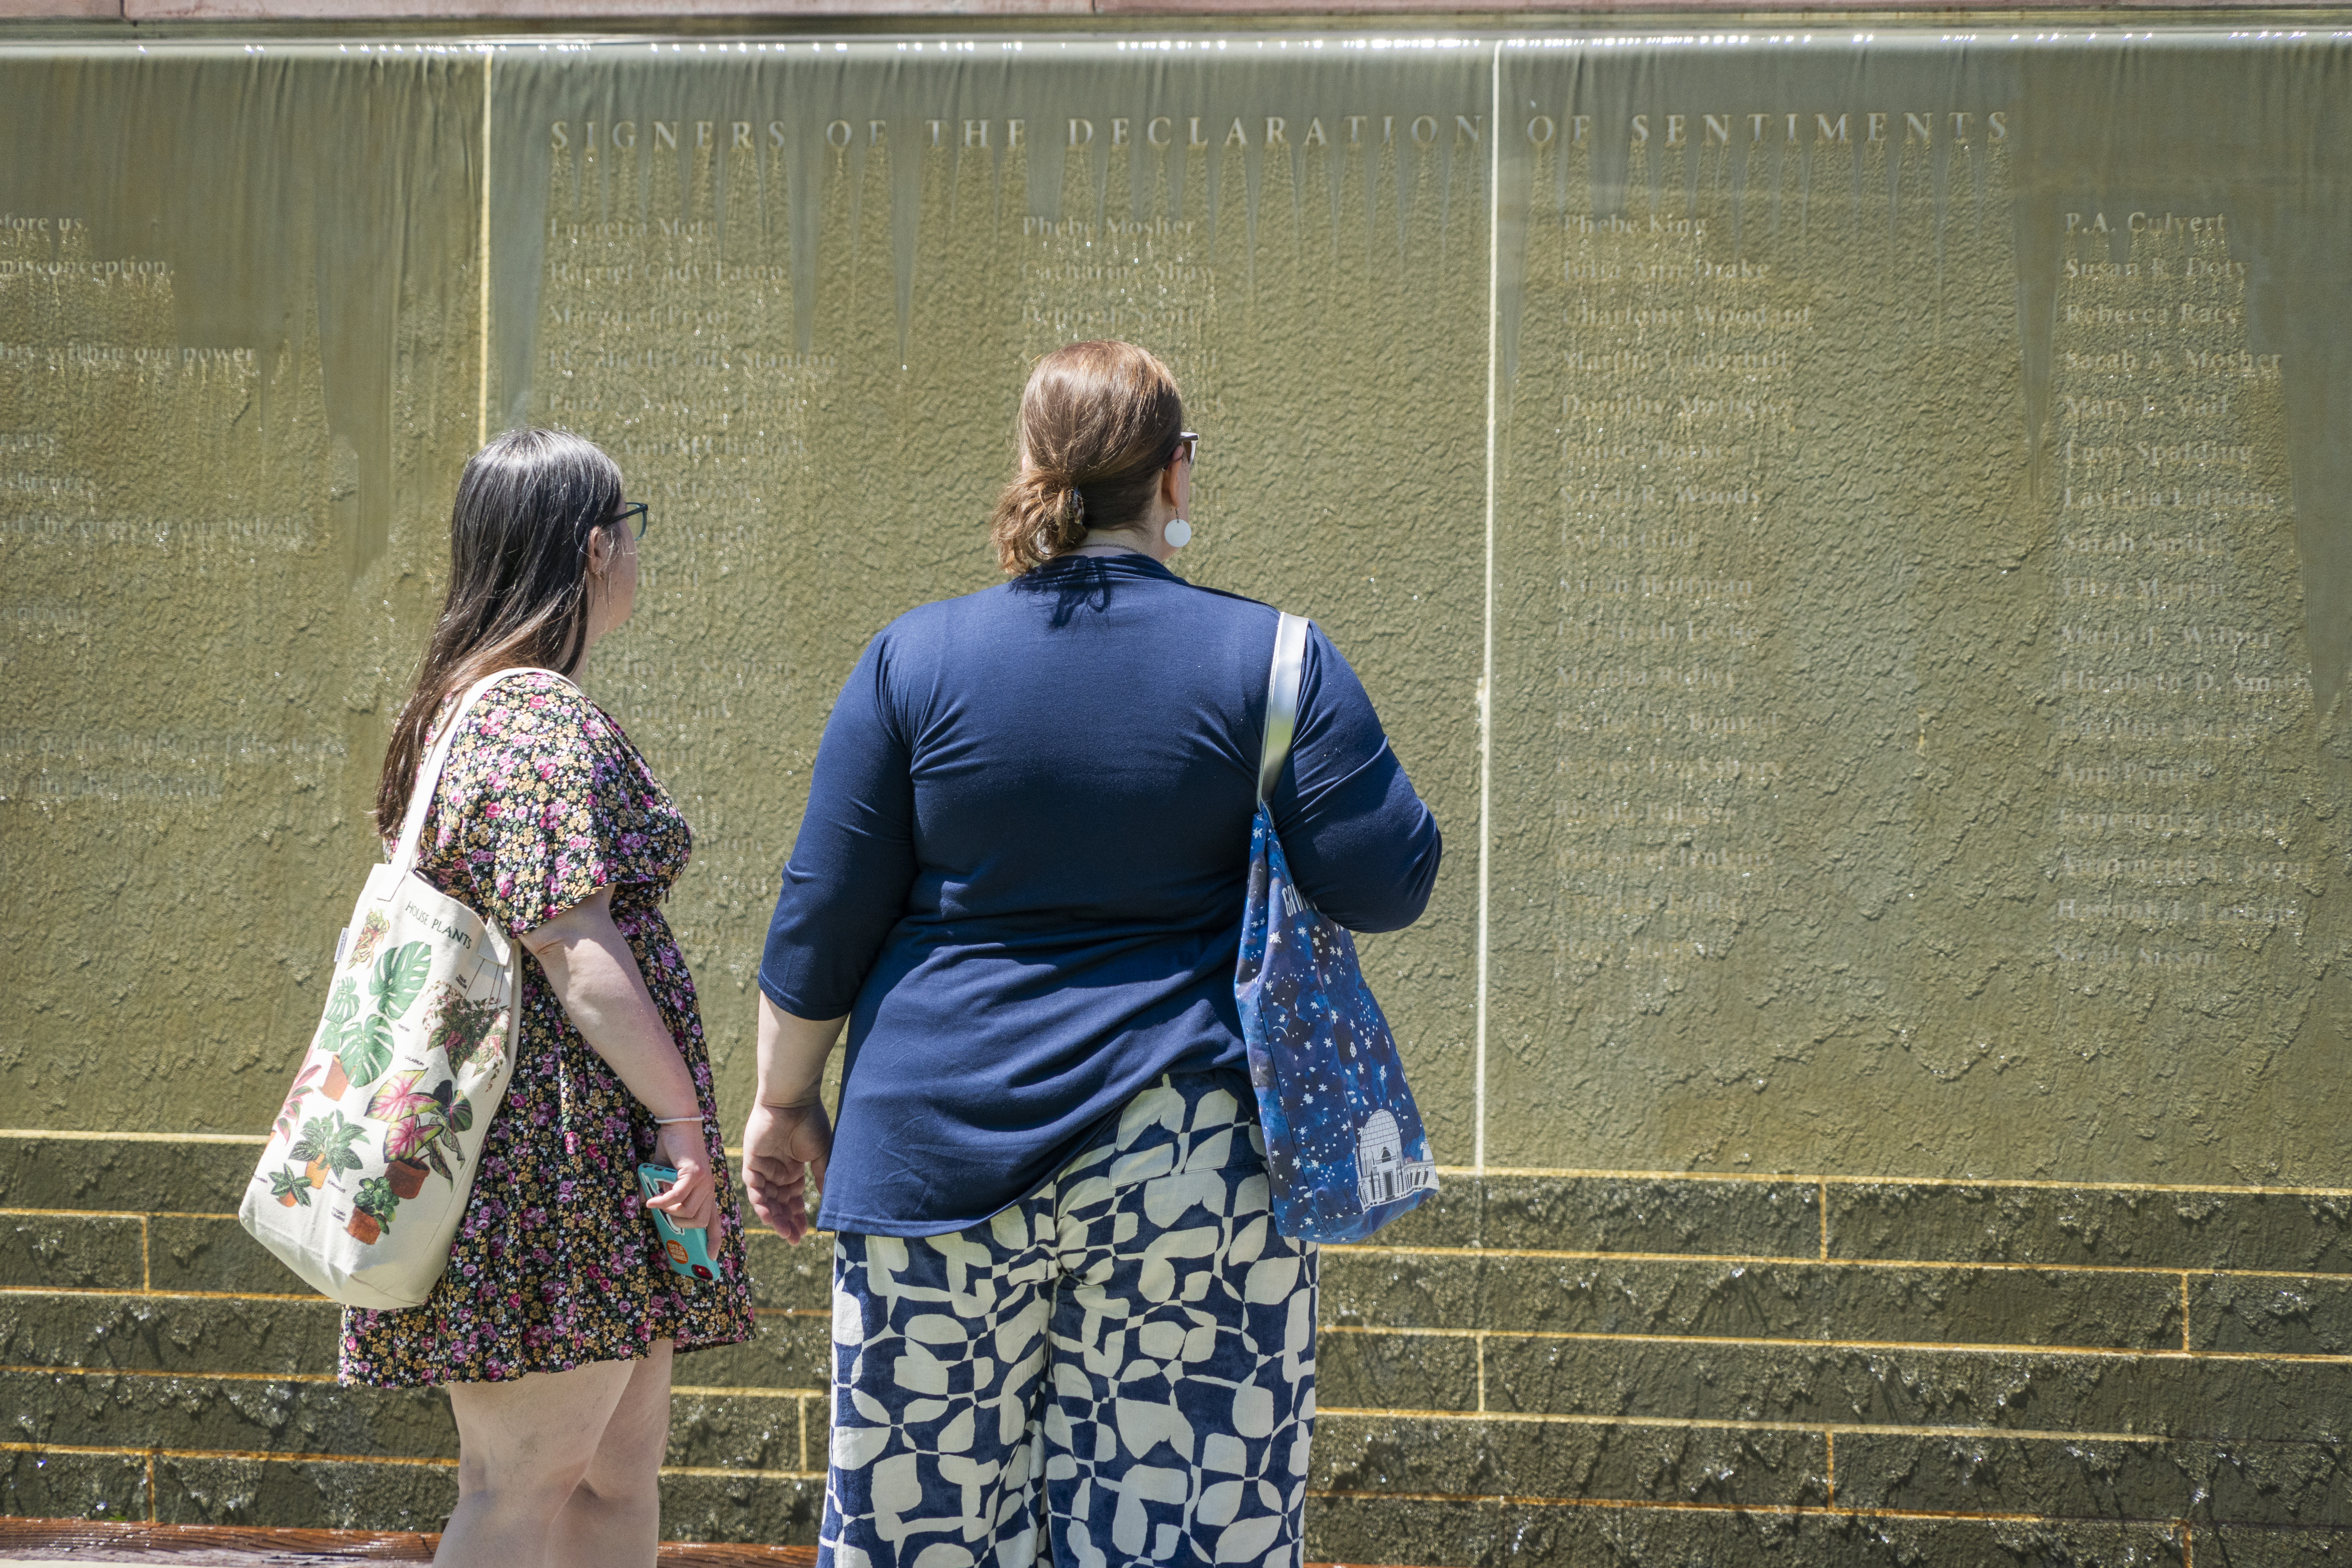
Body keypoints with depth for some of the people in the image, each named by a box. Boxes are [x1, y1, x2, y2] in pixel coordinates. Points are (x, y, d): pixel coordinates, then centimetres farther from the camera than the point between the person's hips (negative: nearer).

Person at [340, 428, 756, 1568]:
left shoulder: (462, 703, 17)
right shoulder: (548, 724, -15)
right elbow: (575, 948, -21)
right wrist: (681, 1117, -16)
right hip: (555, 1141, -10)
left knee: (620, 1457, 13)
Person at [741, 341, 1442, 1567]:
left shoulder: (916, 660, 1)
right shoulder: (1270, 660, -2)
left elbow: (823, 915, 3)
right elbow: (1387, 885, -5)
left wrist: (785, 1102, 13)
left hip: (944, 1145, 1)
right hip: (1193, 1161, -1)